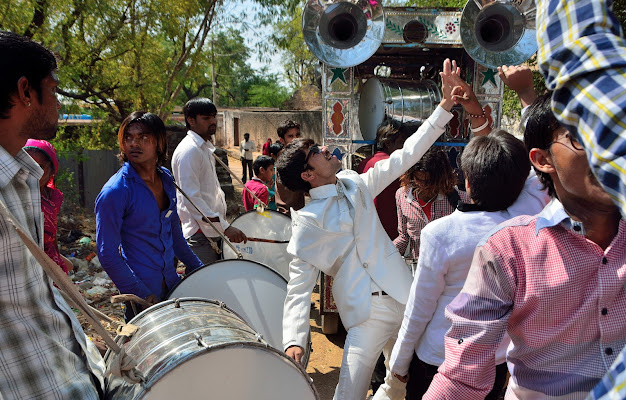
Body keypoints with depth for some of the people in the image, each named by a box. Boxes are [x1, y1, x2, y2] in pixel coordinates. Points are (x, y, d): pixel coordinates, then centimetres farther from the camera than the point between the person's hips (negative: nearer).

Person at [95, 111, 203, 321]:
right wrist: (142, 295, -20)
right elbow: (107, 254, -17)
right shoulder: (114, 192, -17)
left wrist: (196, 266, 16)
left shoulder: (166, 179, 4)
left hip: (172, 286, 6)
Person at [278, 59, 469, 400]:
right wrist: (293, 341, -22)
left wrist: (446, 103, 5)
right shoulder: (307, 221, -6)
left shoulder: (356, 185, 9)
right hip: (367, 312, -5)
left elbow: (406, 156, 9)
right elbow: (299, 285, -9)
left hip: (404, 299, 6)